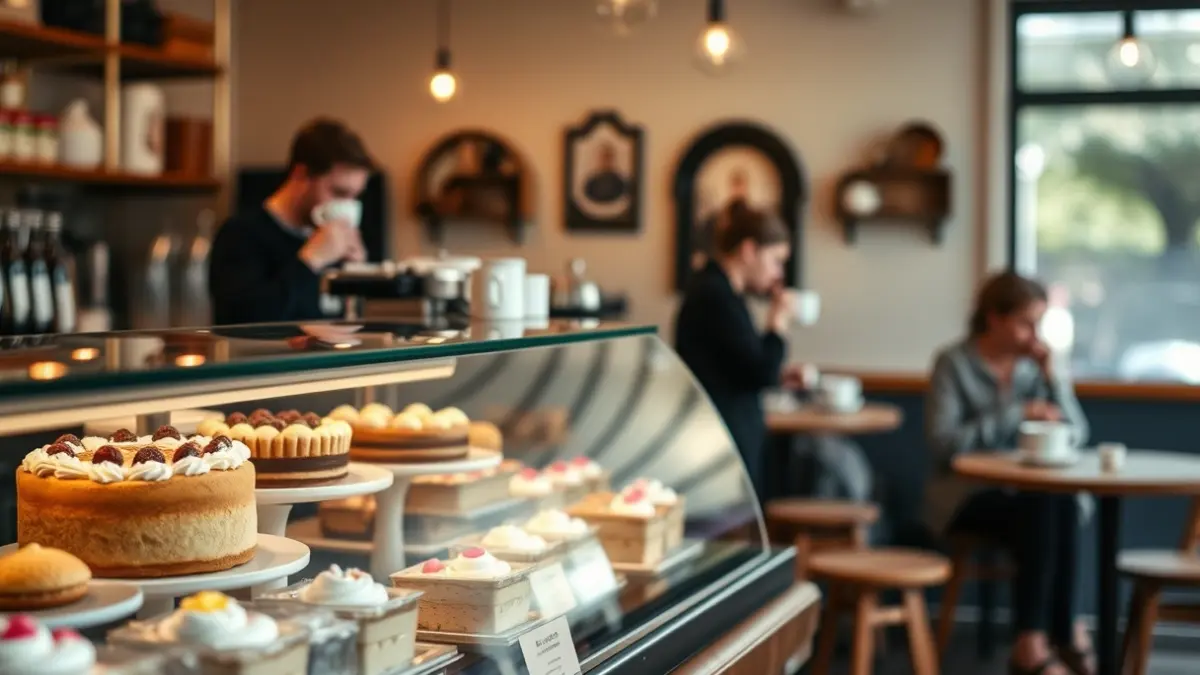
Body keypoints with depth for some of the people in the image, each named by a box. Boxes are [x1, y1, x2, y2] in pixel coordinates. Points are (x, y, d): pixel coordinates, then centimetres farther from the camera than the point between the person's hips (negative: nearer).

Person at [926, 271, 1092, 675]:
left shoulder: (1035, 364, 9)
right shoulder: (954, 364, -4)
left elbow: (1076, 435, 4)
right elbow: (943, 442, -16)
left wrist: (1051, 376, -7)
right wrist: (1016, 414, -19)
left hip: (1032, 490, 4)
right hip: (967, 494, -4)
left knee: (1063, 505, -30)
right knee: (1042, 511, -32)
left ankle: (1033, 642, -23)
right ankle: (1065, 633, -20)